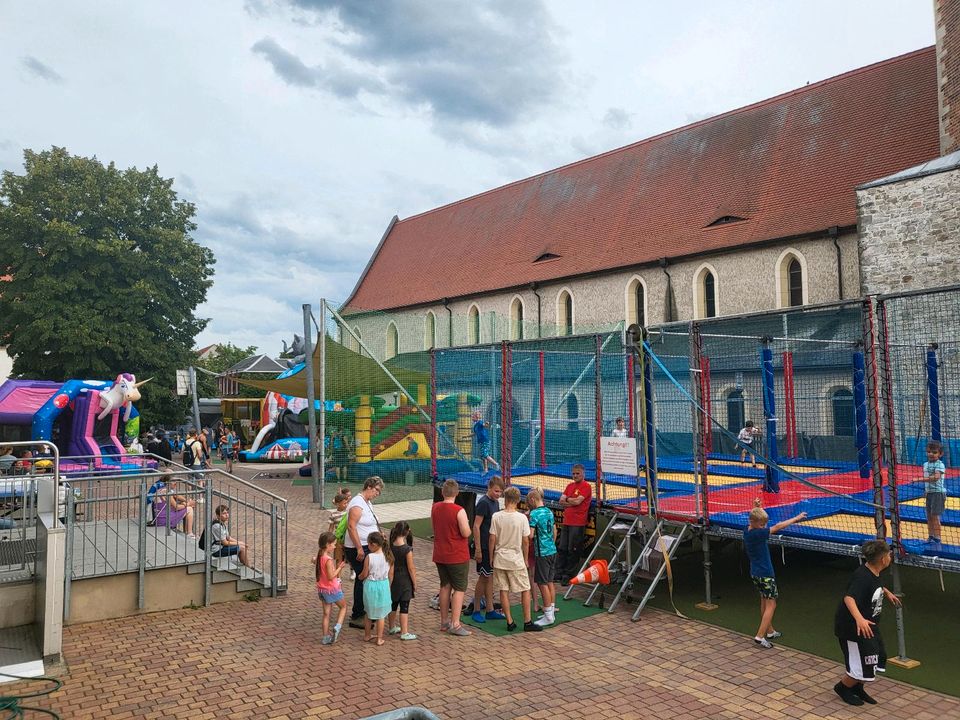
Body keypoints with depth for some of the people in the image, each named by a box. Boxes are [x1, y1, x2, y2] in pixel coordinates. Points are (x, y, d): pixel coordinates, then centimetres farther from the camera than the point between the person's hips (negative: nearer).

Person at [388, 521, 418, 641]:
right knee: (404, 607, 1)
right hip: (404, 581, -5)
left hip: (393, 580, 6)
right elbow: (411, 568, -15)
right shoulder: (407, 549, -20)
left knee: (393, 604, 19)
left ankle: (392, 627, 34)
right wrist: (415, 583, -4)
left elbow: (390, 566, 3)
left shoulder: (390, 547, -5)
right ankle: (404, 633, 5)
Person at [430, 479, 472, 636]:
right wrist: (466, 524, 0)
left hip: (440, 555, 6)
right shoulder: (459, 511, -20)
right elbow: (466, 533, -19)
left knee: (445, 586, 17)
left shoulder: (435, 508, 0)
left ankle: (444, 621, 24)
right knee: (459, 589, 3)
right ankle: (455, 625, -1)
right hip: (457, 556, -6)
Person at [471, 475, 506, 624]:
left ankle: (490, 610, 20)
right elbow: (476, 526, -18)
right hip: (484, 547, -8)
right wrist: (478, 549, -18)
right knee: (483, 577, 1)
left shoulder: (495, 502, 9)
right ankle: (476, 611, 13)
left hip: (493, 546, 8)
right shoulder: (483, 503, -16)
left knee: (490, 577, 12)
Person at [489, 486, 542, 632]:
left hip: (500, 559, 2)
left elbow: (492, 539, -4)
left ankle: (510, 622, 13)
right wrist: (525, 559, 8)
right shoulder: (522, 518, -11)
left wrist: (491, 557, 9)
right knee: (525, 590, 10)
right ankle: (527, 622, 11)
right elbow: (526, 541, -5)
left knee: (504, 590, 10)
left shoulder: (496, 517, -7)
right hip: (516, 560, -2)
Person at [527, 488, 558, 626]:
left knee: (543, 584, 0)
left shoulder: (534, 514, -15)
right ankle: (551, 612, 21)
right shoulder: (549, 511, 10)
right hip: (552, 551, 8)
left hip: (542, 552, -8)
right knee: (549, 582, 15)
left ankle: (548, 616, 4)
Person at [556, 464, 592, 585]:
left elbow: (577, 501, -17)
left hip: (578, 523, -7)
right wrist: (572, 502, -7)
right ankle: (559, 573, 20)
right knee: (562, 548, 11)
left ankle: (568, 576, 9)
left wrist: (567, 499, 0)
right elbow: (561, 501, 9)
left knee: (573, 550, -1)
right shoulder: (570, 486, 16)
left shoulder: (586, 486, -6)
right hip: (566, 522, 7)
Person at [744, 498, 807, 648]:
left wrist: (756, 507, 0)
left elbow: (758, 518, 19)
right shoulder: (757, 534, -26)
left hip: (755, 573, 9)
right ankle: (760, 636, -3)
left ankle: (770, 631, 32)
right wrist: (796, 518, -14)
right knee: (771, 605, -1)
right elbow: (778, 527, -22)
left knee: (764, 602, 20)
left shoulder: (747, 532, 0)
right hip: (765, 574, -9)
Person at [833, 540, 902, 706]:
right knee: (864, 667, -1)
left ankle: (857, 687, 40)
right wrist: (859, 619, -58)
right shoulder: (862, 577, -30)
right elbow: (849, 598, -45)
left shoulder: (874, 572, 0)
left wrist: (887, 593, 36)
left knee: (879, 659, 19)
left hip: (868, 624, 10)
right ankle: (842, 687, 27)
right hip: (852, 628, -10)